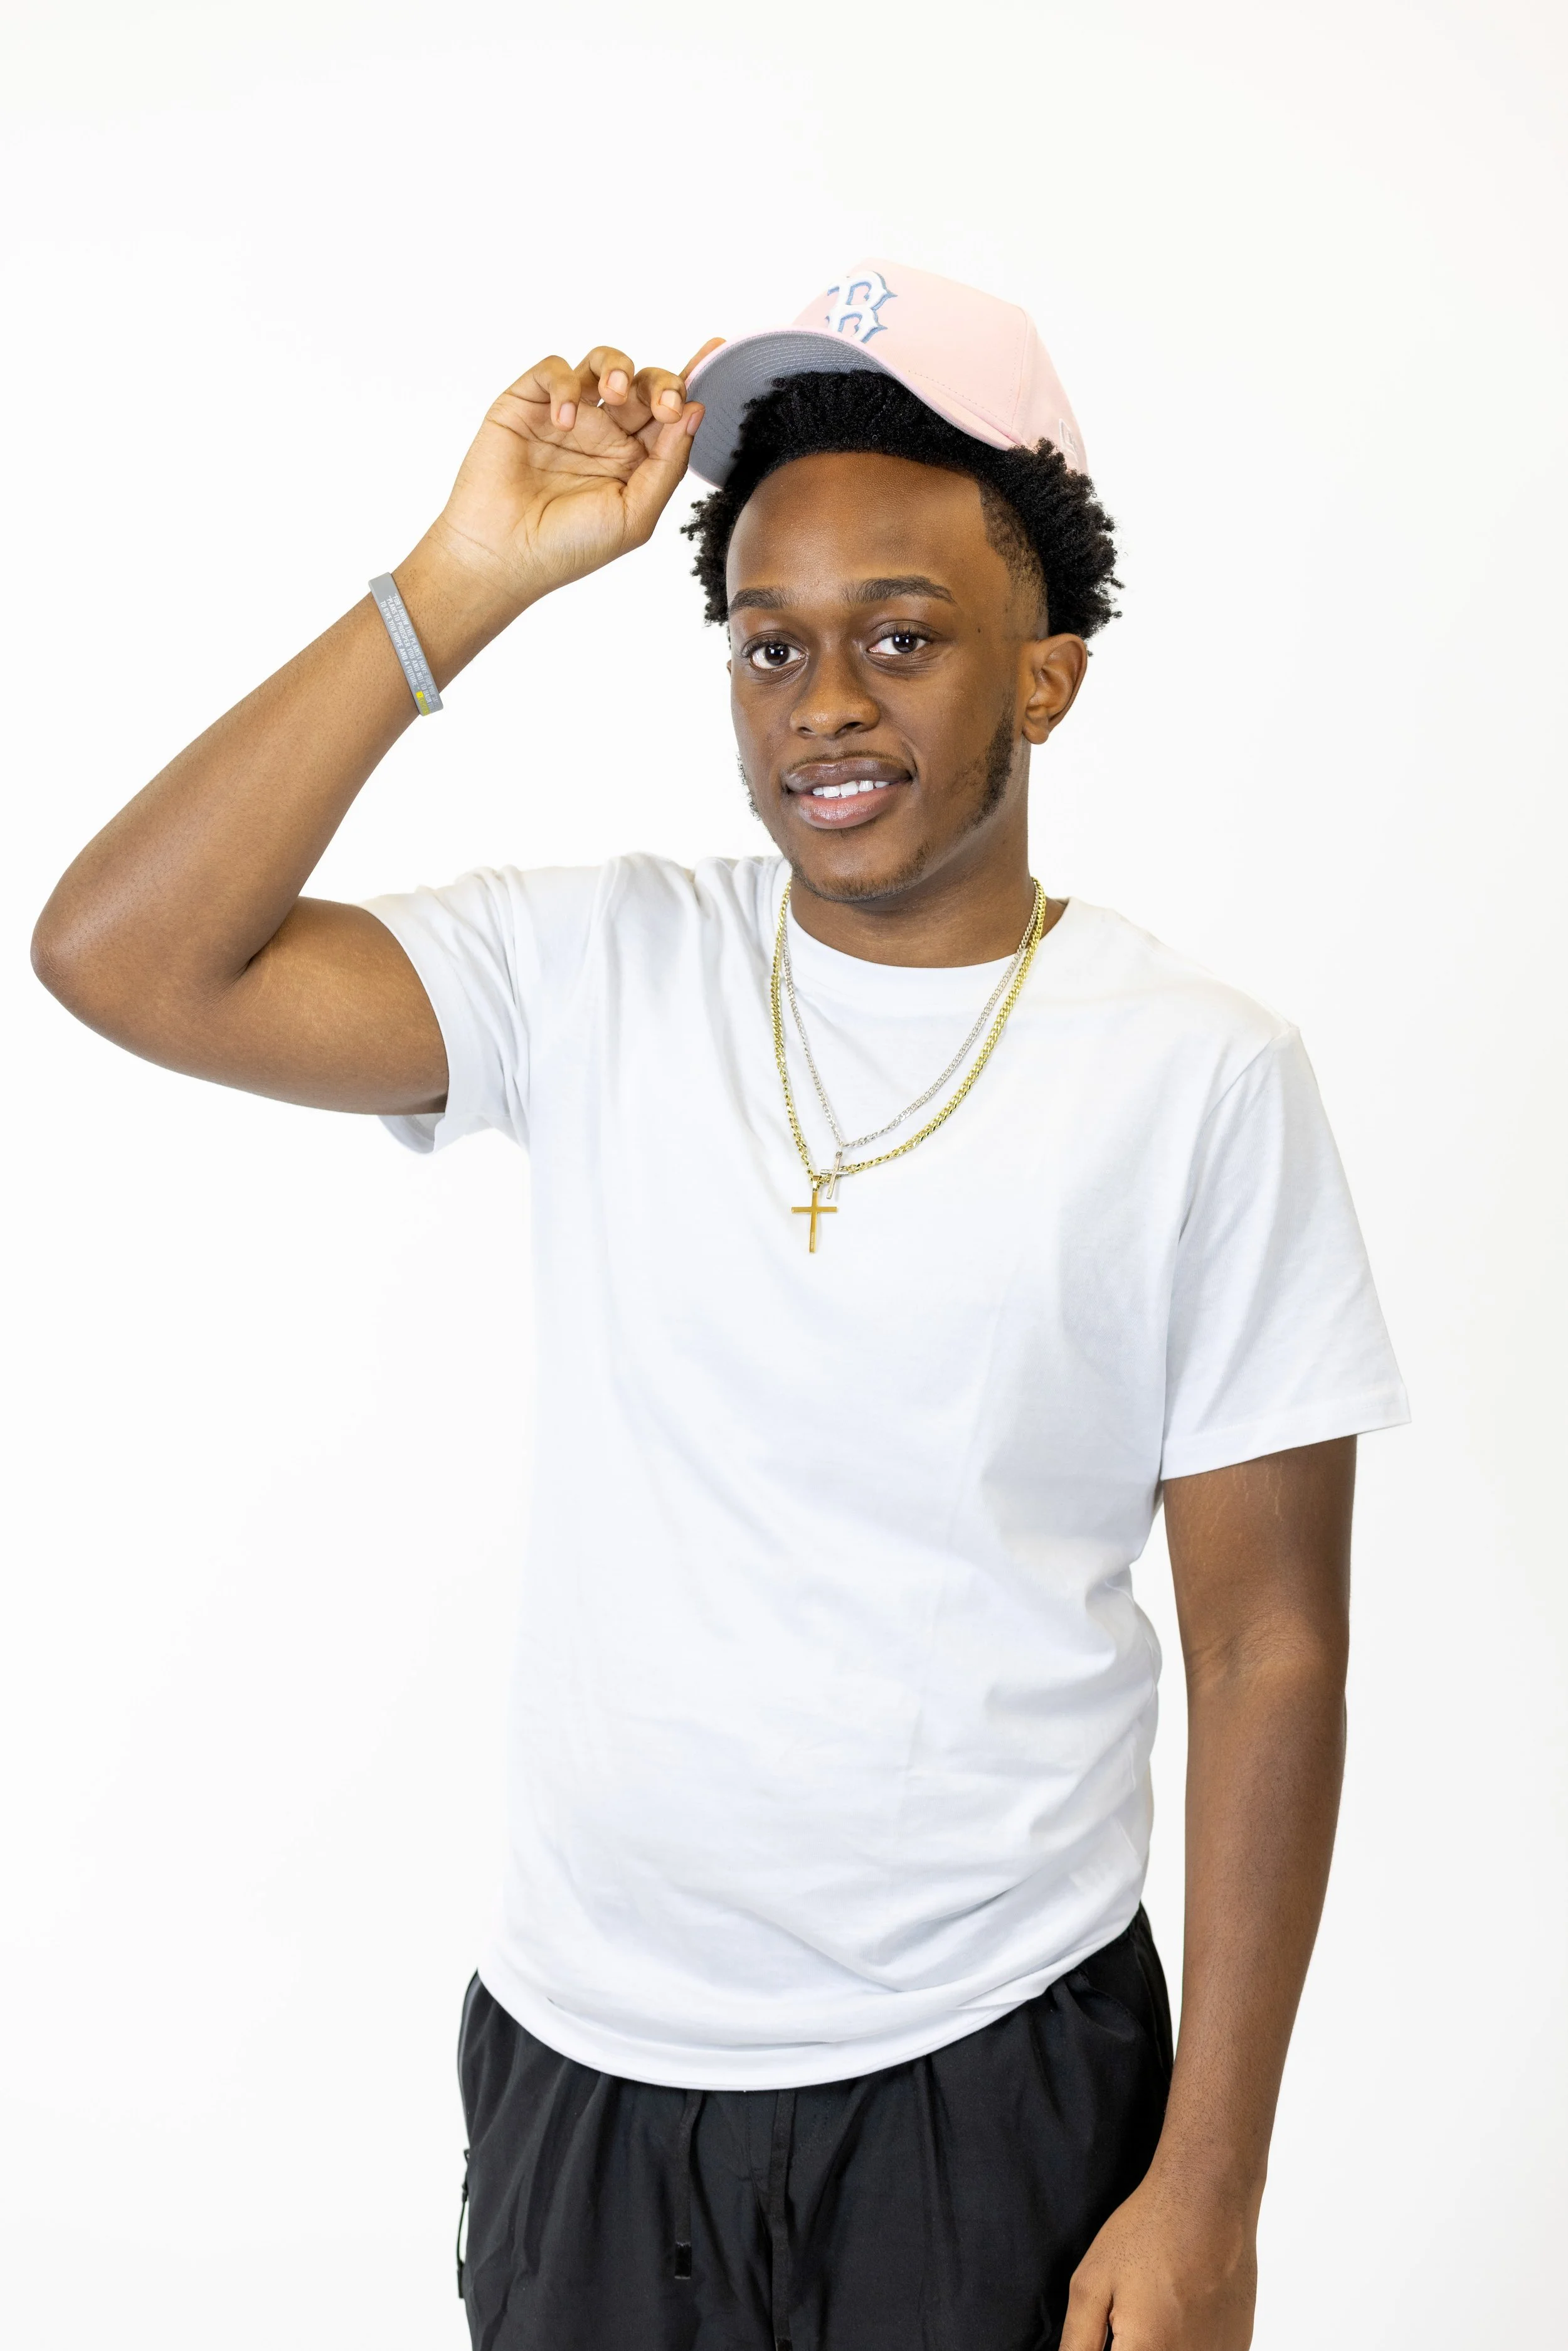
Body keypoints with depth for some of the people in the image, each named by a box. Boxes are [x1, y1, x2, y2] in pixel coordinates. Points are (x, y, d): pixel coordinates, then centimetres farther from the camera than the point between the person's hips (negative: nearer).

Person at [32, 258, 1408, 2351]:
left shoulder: (1203, 1080, -10)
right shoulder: (593, 978, -4)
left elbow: (1268, 1651, -8)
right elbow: (122, 956, -15)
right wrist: (468, 581, -17)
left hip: (996, 2085, -2)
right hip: (581, 2052, 2)